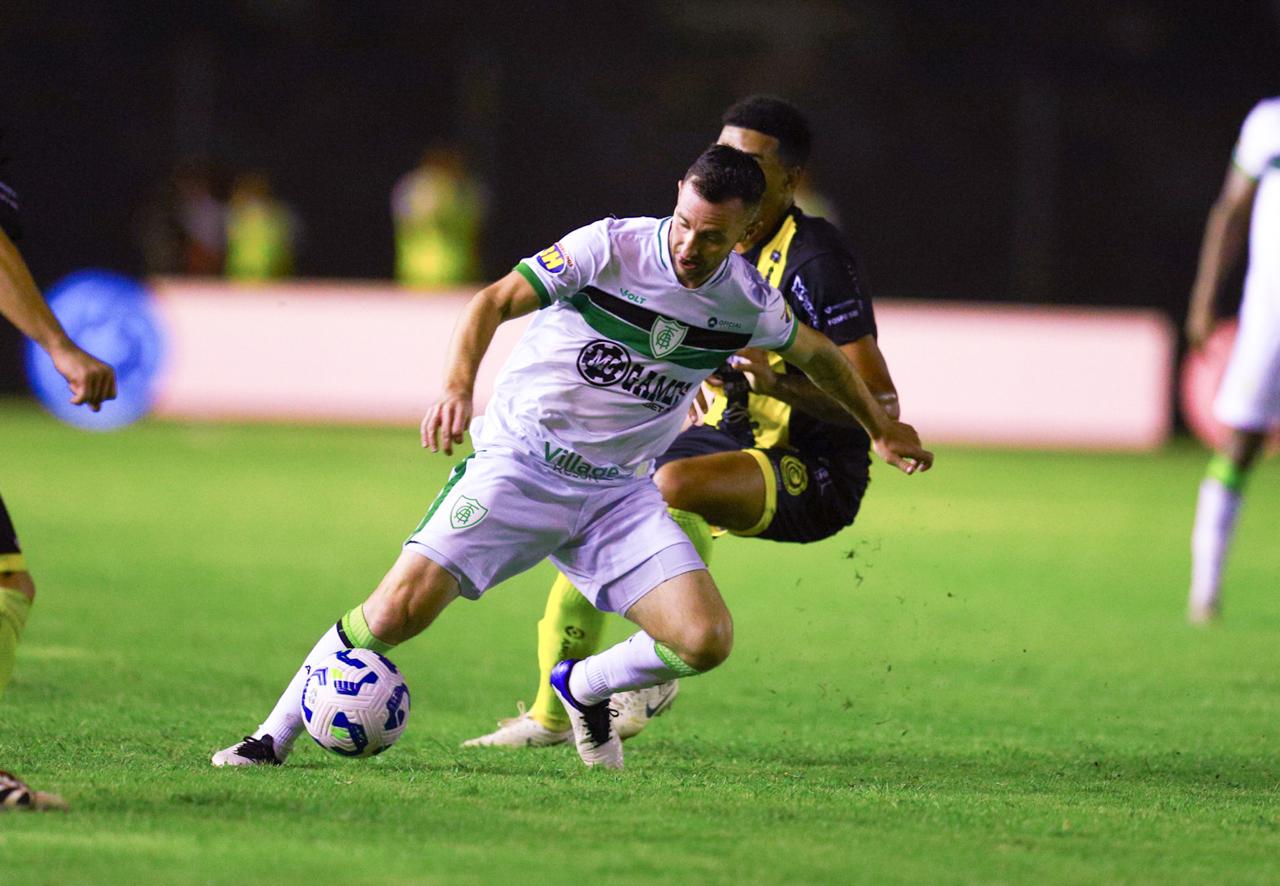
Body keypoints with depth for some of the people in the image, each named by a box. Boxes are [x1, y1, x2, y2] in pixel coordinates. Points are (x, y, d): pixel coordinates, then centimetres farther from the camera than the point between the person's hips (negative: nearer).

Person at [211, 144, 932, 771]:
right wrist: (459, 386, -31)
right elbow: (495, 302, -15)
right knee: (400, 609, -18)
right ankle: (276, 736, 2)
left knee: (705, 640, -15)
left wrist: (883, 428, 30)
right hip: (519, 460, -4)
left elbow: (820, 355, 19)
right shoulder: (611, 247, -15)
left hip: (620, 491, 4)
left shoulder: (750, 305, -3)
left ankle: (583, 688, 17)